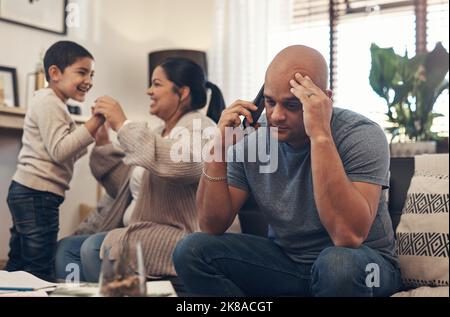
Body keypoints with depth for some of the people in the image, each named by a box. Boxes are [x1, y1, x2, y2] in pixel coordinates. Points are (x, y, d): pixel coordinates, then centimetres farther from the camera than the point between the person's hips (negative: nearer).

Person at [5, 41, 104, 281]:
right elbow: (59, 151, -21)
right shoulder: (48, 102, -11)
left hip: (25, 192, 11)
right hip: (37, 194, -11)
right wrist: (94, 123, -21)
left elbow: (68, 155, 18)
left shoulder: (53, 104, 22)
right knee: (40, 271, -8)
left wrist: (94, 131, 9)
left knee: (17, 265, 15)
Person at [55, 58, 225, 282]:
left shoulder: (200, 128, -6)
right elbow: (126, 189, 19)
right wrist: (102, 144, 11)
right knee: (66, 247, -1)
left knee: (95, 248, -26)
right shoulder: (157, 133, 19)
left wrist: (123, 125, -21)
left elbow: (177, 165, -29)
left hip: (176, 235, -9)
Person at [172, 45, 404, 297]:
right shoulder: (251, 141, -7)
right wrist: (219, 149, -20)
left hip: (363, 264, -5)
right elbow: (212, 227, -7)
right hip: (285, 259, 5)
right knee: (191, 251, -14)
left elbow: (348, 238, -34)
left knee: (339, 262, -39)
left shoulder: (362, 136, -20)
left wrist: (320, 136, -37)